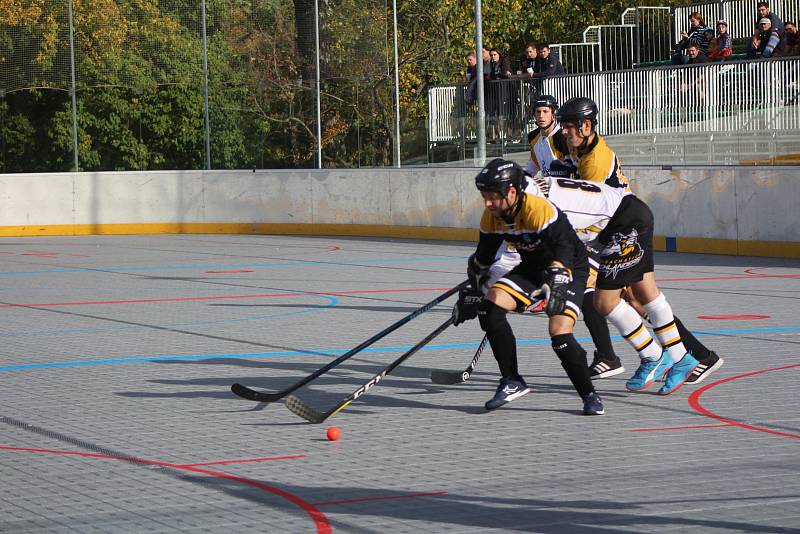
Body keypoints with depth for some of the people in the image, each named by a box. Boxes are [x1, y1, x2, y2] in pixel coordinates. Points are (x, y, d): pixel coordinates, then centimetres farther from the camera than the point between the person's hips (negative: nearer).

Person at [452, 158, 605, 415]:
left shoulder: (540, 210, -31)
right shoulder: (491, 217, -8)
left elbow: (564, 251, -37)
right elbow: (482, 258, 8)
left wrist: (557, 285, -49)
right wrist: (473, 290, 10)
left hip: (570, 267, -7)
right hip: (533, 266, 7)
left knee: (559, 331, -25)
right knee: (490, 306, -14)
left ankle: (589, 395, -4)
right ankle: (512, 381, -3)